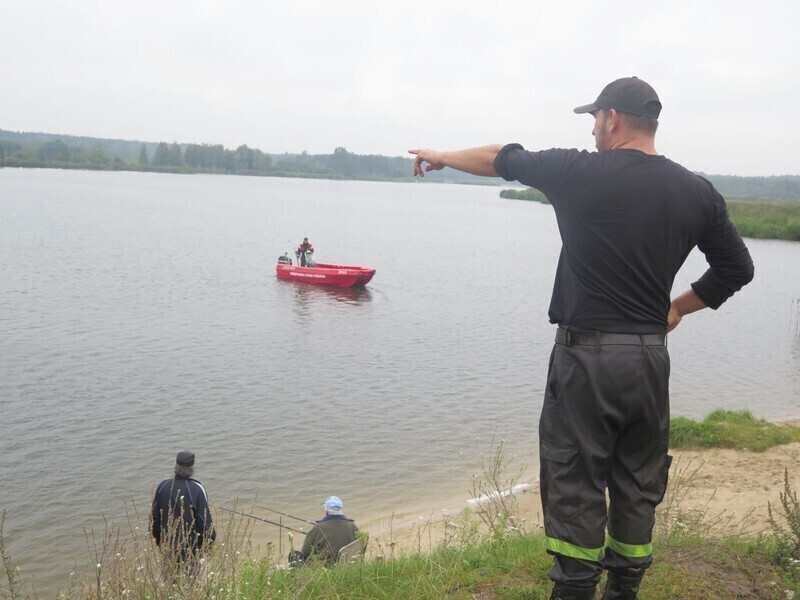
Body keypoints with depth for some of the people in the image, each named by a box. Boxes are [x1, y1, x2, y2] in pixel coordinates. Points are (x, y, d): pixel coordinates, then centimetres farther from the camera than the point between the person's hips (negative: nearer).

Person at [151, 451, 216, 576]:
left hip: (168, 544, 4)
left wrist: (157, 538, 17)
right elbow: (204, 520, -15)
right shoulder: (197, 489, -19)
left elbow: (155, 516, 2)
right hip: (192, 546, -4)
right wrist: (210, 541, 0)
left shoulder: (163, 486, -8)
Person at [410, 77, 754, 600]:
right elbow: (737, 268, 11)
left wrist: (442, 158, 23)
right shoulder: (697, 192, 3)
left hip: (586, 354, -4)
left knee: (575, 484, 4)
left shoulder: (580, 172, -8)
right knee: (638, 487, 15)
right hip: (651, 356, 5)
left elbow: (501, 160, 7)